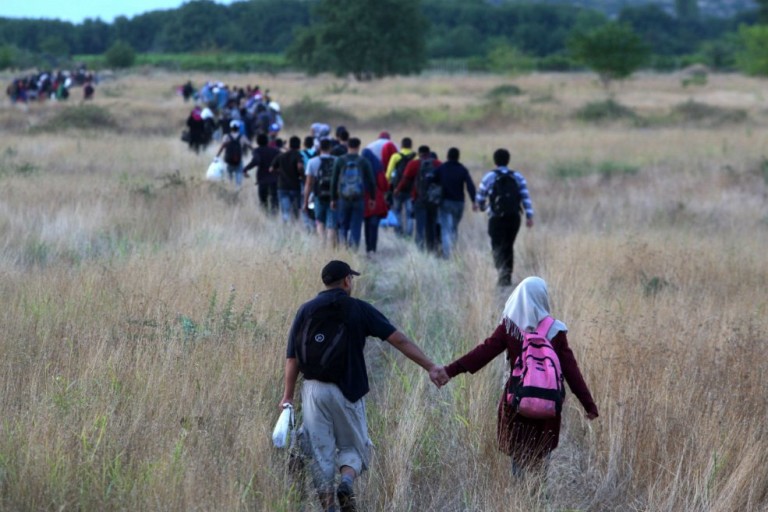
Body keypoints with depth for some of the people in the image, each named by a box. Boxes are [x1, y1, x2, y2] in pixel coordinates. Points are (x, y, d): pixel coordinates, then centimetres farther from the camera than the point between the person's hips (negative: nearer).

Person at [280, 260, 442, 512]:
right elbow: (400, 340, -3)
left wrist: (287, 397, 7)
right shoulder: (360, 309, 0)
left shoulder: (307, 310, 4)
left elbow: (292, 358, 1)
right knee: (353, 446, 13)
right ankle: (347, 482, -16)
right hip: (348, 391, -1)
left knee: (320, 451, 7)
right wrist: (430, 366, 0)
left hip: (314, 390, 1)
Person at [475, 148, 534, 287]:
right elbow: (526, 197, -1)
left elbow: (480, 197, 3)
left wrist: (482, 207, 24)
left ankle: (503, 272, -27)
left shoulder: (490, 177, -3)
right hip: (514, 218, 3)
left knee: (498, 248, -4)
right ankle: (507, 277, 20)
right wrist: (529, 216, -2)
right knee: (508, 247, 16)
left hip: (497, 218, -3)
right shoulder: (517, 177, 6)